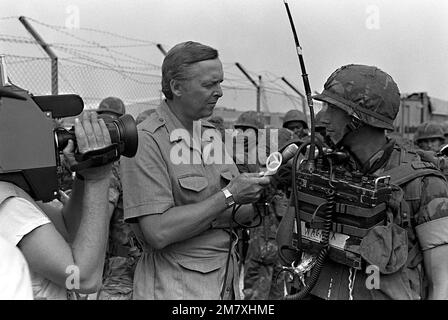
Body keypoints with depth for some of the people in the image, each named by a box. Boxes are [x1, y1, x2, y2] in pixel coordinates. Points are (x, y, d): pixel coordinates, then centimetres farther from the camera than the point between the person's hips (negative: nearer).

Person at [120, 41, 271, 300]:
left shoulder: (212, 135, 6)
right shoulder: (146, 141, -17)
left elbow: (238, 216, 11)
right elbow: (157, 232, -24)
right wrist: (228, 196, -21)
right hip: (173, 288, -7)